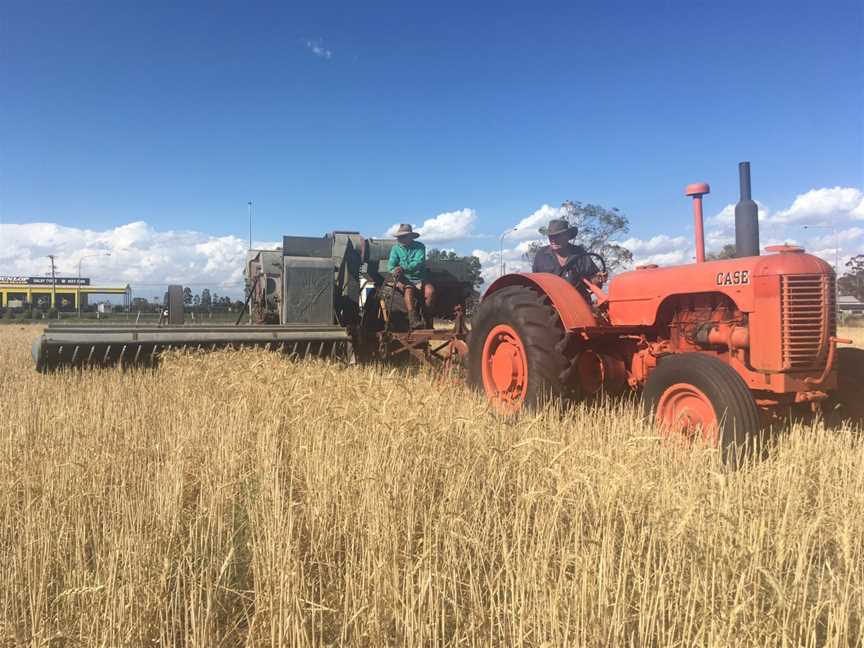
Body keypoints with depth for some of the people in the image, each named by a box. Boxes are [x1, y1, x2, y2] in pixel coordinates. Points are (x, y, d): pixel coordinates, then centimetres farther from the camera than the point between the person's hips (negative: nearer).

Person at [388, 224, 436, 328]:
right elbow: (391, 265, -2)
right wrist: (395, 271, -26)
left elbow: (418, 263, -14)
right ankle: (413, 319, -48)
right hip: (405, 280, -1)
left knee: (430, 290, -29)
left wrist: (403, 268, -30)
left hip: (419, 279, 1)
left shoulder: (419, 247, 3)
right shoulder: (396, 248, 9)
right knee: (409, 290, -34)